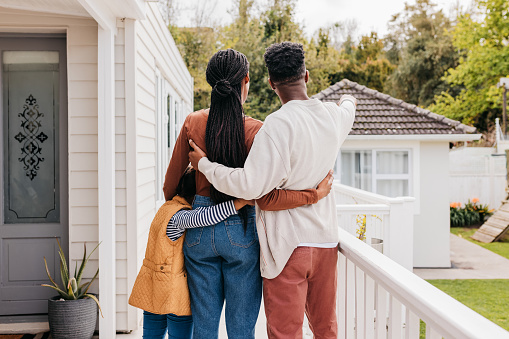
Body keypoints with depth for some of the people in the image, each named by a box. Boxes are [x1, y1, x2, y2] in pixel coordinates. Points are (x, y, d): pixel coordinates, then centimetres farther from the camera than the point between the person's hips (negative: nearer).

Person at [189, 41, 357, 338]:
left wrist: (204, 164, -10)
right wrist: (348, 101, 56)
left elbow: (251, 185, -24)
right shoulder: (334, 116, 5)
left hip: (288, 245, -7)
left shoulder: (279, 123, -18)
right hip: (326, 239, 7)